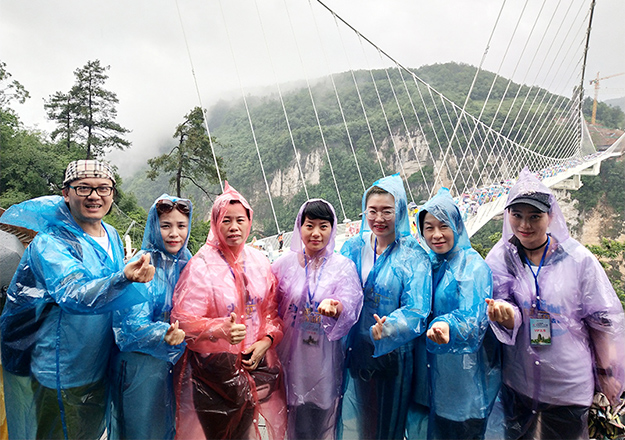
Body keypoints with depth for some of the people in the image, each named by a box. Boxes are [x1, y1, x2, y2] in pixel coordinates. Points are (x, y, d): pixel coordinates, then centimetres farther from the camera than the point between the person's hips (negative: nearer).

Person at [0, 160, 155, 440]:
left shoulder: (111, 236, 2)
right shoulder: (50, 243, -20)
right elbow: (76, 296, -38)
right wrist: (124, 278, -53)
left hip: (99, 367, 7)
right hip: (60, 374, -7)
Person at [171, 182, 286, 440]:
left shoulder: (259, 261, 3)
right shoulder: (201, 265, -13)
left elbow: (274, 311, 8)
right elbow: (184, 320, -17)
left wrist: (267, 340, -8)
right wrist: (222, 329, -32)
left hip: (256, 363, 4)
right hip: (213, 368, -4)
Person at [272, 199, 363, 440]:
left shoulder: (343, 266, -3)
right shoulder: (284, 263, -1)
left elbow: (350, 301, -19)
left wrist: (335, 307, -40)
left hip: (325, 359, 0)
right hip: (291, 355, 1)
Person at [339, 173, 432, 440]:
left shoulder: (414, 258, -11)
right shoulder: (353, 248, 1)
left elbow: (416, 312, -18)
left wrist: (388, 329, -35)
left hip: (392, 356, -2)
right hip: (354, 352, 3)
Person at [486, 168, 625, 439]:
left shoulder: (579, 259, -9)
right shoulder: (499, 258, -7)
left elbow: (600, 319, -2)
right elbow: (508, 315, -9)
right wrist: (505, 314, -33)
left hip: (569, 384, -1)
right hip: (518, 381, 1)